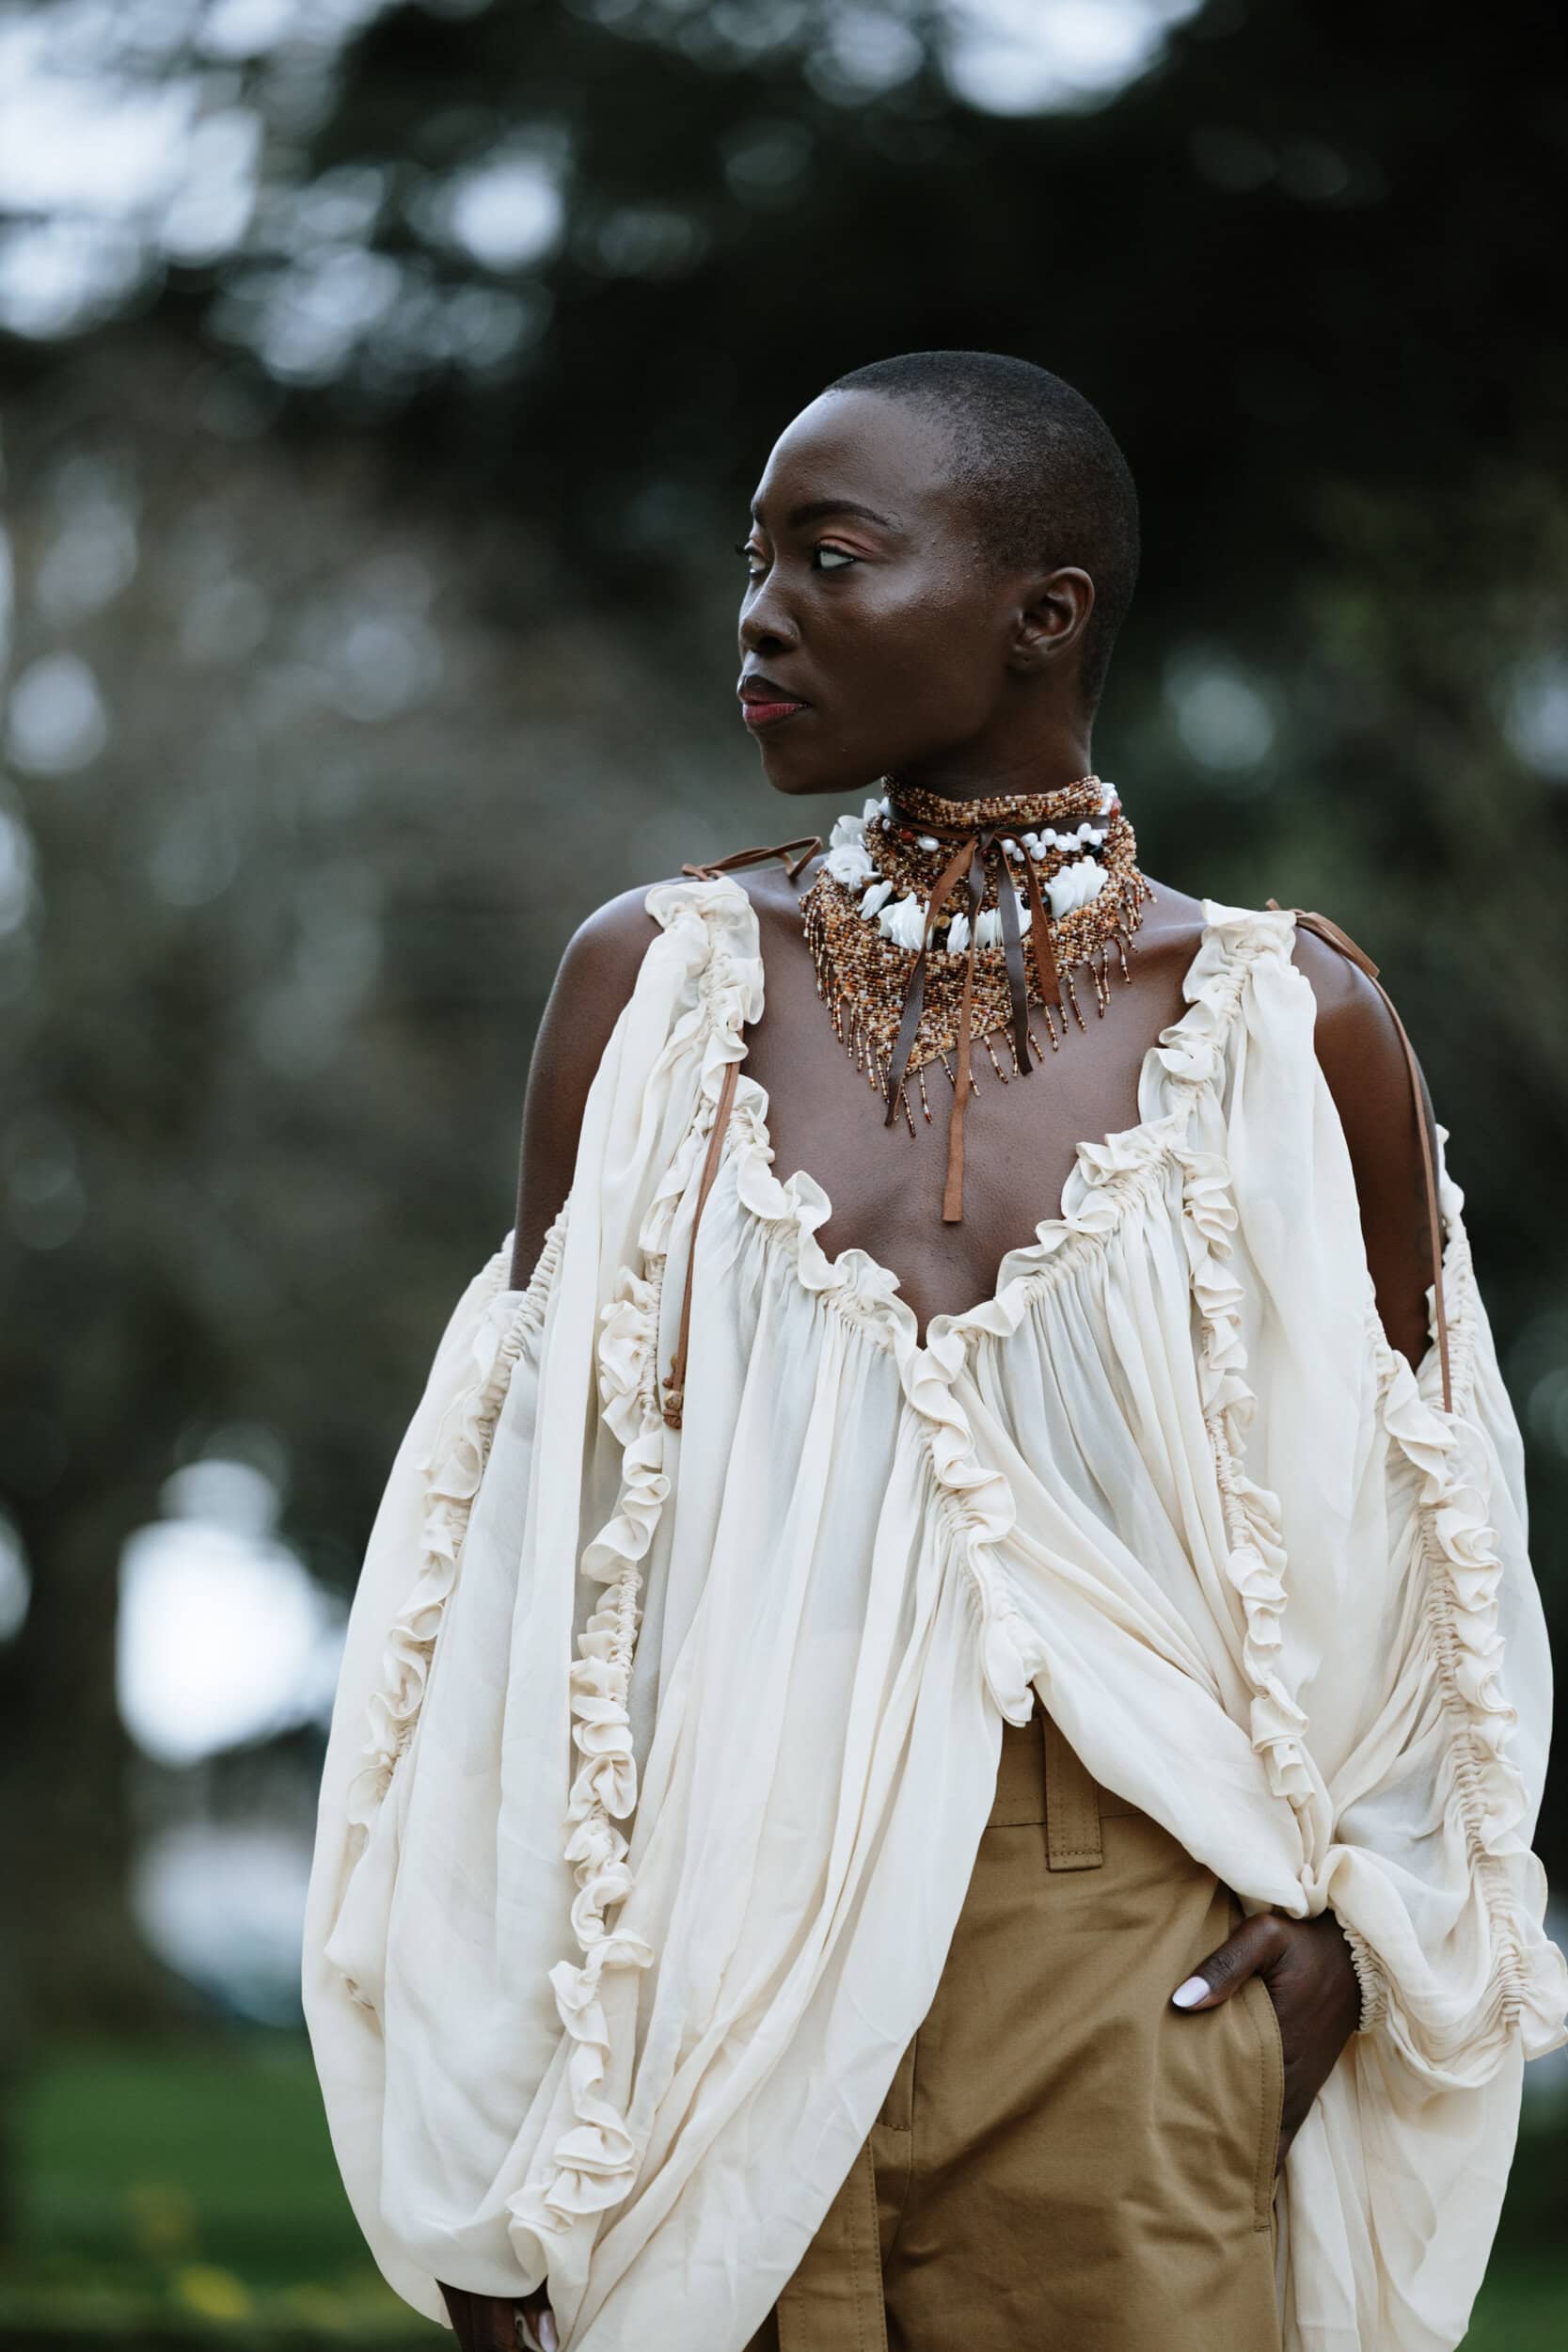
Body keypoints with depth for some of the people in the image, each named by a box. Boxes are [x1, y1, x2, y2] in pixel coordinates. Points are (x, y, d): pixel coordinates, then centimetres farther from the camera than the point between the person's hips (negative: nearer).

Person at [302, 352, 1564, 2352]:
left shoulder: (1290, 1029, 1)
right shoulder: (657, 981, 5)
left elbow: (1407, 1543, 11)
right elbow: (529, 1529, 7)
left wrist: (1353, 1929, -2)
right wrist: (488, 2101, 2)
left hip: (1125, 1988, -1)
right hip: (714, 1953, 1)